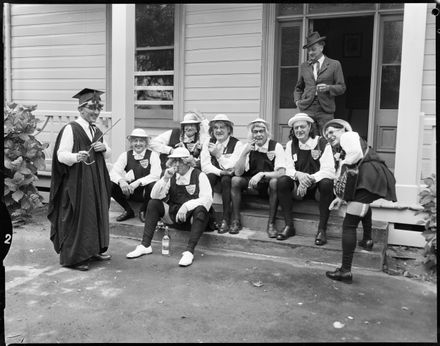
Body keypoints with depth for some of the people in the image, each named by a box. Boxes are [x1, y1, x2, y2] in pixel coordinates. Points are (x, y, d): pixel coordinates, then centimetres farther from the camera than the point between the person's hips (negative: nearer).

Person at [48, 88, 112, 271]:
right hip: (77, 181, -8)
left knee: (96, 213, 13)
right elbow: (61, 155, -16)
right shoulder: (71, 129, -10)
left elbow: (108, 153, 19)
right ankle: (72, 257, 8)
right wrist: (76, 157, -37)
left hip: (96, 182, 8)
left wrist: (104, 148, -4)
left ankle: (93, 249, 27)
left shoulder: (96, 131, 13)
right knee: (76, 217, -3)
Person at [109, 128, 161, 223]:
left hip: (145, 193, -3)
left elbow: (156, 175, -20)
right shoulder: (125, 155, 2)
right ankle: (128, 211, 5)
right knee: (111, 185, -21)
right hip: (129, 191, 3)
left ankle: (143, 211, -3)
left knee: (153, 185, -35)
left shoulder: (152, 155, -6)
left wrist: (138, 182, -33)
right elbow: (113, 172, -10)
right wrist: (121, 181, -33)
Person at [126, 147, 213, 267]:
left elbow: (207, 199, -20)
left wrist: (186, 206, -33)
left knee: (200, 210, -35)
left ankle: (189, 251, -37)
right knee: (153, 203, -13)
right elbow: (155, 196, -4)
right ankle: (145, 245, -12)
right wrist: (165, 179, -19)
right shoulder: (171, 175, 5)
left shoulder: (199, 176, -8)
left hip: (192, 215, -4)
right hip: (174, 213, 5)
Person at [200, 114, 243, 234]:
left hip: (229, 177, -2)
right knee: (209, 177, -30)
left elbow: (232, 167, -16)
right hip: (214, 174, 2)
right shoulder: (208, 142, 2)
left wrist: (218, 154, -26)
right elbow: (205, 165, -7)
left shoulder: (237, 144, -6)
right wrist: (220, 172, -22)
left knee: (226, 180, -34)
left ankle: (226, 219, -28)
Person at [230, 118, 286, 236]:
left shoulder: (276, 147, -10)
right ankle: (236, 221, -13)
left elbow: (282, 172, -21)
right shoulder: (248, 147, -2)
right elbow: (238, 173, -10)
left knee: (275, 182, -34)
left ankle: (271, 224, -23)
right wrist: (244, 153, -21)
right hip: (251, 183, 3)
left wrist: (262, 174, -34)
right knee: (235, 180, -23)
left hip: (268, 187, -3)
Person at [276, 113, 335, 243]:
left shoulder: (323, 143, -7)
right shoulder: (290, 145, 5)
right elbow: (288, 169, -3)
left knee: (327, 183, -35)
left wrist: (310, 178, -33)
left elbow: (329, 171, -18)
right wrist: (298, 175, -27)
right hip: (298, 186, 3)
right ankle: (289, 226, -15)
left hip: (318, 185, -3)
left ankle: (322, 229, -24)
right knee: (282, 181, -25)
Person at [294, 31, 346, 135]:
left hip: (325, 110, -2)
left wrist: (328, 88, -12)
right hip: (307, 108, 2)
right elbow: (298, 88, 25)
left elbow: (342, 87, 7)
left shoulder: (334, 65, 9)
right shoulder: (304, 66, 17)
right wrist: (297, 100, 7)